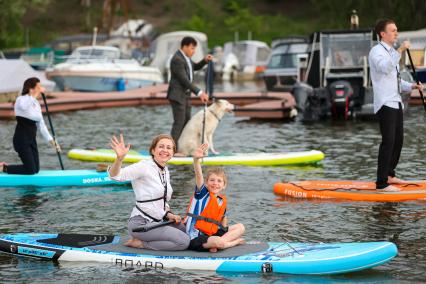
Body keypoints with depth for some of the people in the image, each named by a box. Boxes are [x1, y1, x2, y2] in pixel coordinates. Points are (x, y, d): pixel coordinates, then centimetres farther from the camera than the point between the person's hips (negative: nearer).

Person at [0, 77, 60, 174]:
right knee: (31, 170, -12)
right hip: (21, 139, -8)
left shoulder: (36, 104, 12)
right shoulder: (20, 100, -12)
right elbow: (24, 106, -40)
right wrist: (36, 94, -33)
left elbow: (41, 125, 17)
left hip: (32, 140, 9)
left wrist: (52, 141, 12)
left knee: (36, 170, 7)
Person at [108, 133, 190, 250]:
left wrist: (168, 214, 2)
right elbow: (115, 175, -27)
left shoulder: (166, 172, 14)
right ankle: (138, 243, -6)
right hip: (140, 223, -9)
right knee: (183, 241, -18)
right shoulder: (144, 167, -12)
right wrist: (119, 158, -47)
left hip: (157, 221, 9)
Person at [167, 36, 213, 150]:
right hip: (177, 95, -10)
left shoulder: (184, 57, 10)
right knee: (179, 122, -11)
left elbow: (195, 67, 26)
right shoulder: (177, 60, -20)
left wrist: (205, 60, 6)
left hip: (185, 95, 10)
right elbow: (184, 80, -24)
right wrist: (199, 93, -26)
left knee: (186, 122, 10)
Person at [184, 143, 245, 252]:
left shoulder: (222, 200, 11)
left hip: (212, 234, 8)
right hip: (196, 238, -8)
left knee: (240, 227, 8)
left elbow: (223, 218, 28)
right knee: (218, 242, -36)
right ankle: (235, 241, -2)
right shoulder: (202, 193, -5)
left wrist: (225, 231, 11)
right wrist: (196, 159, -39)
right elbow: (198, 175, -23)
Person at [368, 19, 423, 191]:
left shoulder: (392, 52, 20)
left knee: (398, 140, 13)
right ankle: (382, 183, -14)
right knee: (388, 141, -13)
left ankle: (389, 175, 26)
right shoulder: (377, 51, -8)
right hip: (385, 104, -9)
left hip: (396, 103, 9)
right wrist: (400, 51, -33)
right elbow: (384, 68, -29)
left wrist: (411, 86, 10)